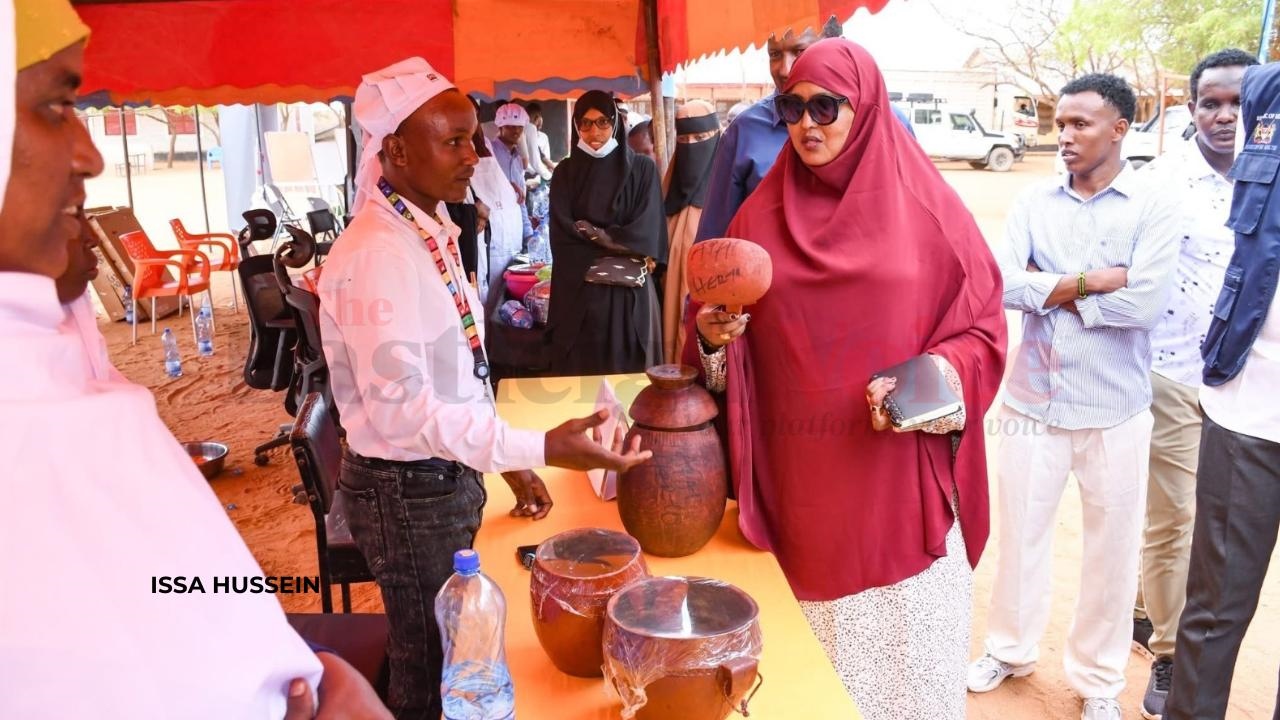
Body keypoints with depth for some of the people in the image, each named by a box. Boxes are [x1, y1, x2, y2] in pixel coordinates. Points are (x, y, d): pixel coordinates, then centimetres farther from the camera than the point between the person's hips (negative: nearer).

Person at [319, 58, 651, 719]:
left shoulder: (433, 231, 5)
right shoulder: (376, 255, -24)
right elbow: (402, 409, -27)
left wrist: (508, 460, 12)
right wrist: (541, 447, -30)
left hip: (450, 474, 8)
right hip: (408, 491, -8)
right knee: (431, 664, 10)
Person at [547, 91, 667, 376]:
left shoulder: (642, 169, 4)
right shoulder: (565, 172, 8)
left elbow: (646, 231, -5)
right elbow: (562, 235, -1)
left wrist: (592, 233, -7)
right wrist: (622, 249, -7)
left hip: (629, 293, -1)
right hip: (578, 291, 1)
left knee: (628, 369, 3)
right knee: (579, 371, 4)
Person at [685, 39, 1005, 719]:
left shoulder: (927, 207, -1)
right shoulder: (760, 214, 6)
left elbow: (982, 330, -1)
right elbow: (732, 351, 9)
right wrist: (712, 335, -13)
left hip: (899, 482, -1)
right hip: (799, 481, 2)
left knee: (905, 658, 10)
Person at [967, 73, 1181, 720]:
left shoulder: (1154, 208, -6)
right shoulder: (1033, 202, 2)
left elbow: (1147, 301, -20)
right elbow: (1000, 284, -12)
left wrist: (1051, 290, -13)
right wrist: (1092, 282, -17)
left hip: (1115, 411, -2)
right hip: (1032, 401, 2)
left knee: (1112, 548, 12)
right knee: (1021, 532, 16)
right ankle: (1010, 648, 38)